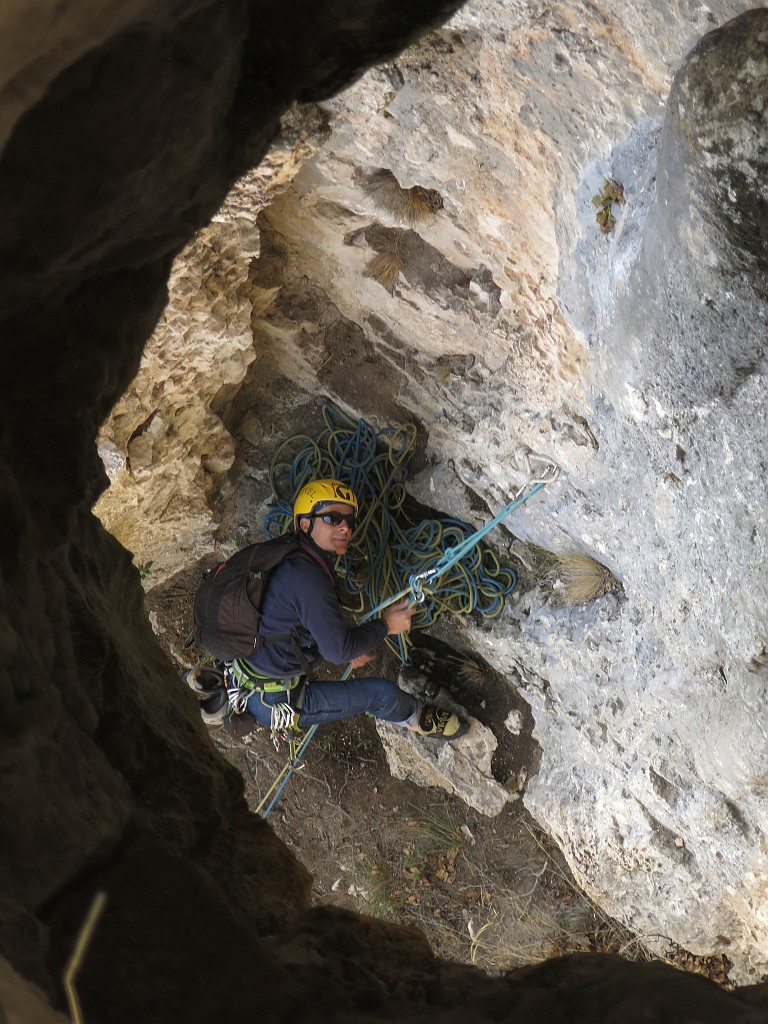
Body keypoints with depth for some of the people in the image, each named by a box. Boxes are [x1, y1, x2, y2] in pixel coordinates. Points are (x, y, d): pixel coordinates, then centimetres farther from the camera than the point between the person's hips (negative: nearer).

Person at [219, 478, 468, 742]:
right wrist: (386, 625, -8)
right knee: (384, 693, -1)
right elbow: (339, 649, -21)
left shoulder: (292, 561, 3)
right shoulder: (308, 579, -27)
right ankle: (417, 718, 31)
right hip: (272, 702, -9)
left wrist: (347, 650, 10)